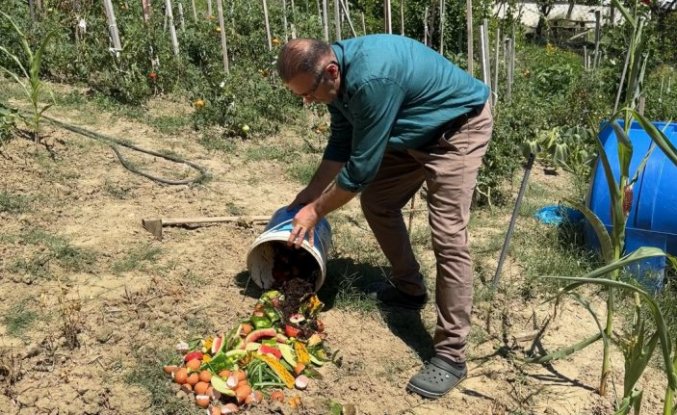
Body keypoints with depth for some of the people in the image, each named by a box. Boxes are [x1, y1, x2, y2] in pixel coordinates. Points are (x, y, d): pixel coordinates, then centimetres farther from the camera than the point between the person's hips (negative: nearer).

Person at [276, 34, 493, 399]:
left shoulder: (371, 79, -36)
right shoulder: (337, 72, -7)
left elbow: (362, 166, -28)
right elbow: (342, 142, 7)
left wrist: (316, 211, -15)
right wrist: (310, 193, 5)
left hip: (460, 126, -9)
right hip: (416, 130, 9)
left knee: (447, 236, -17)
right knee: (377, 202, 12)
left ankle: (451, 355, -10)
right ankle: (409, 288, 29)